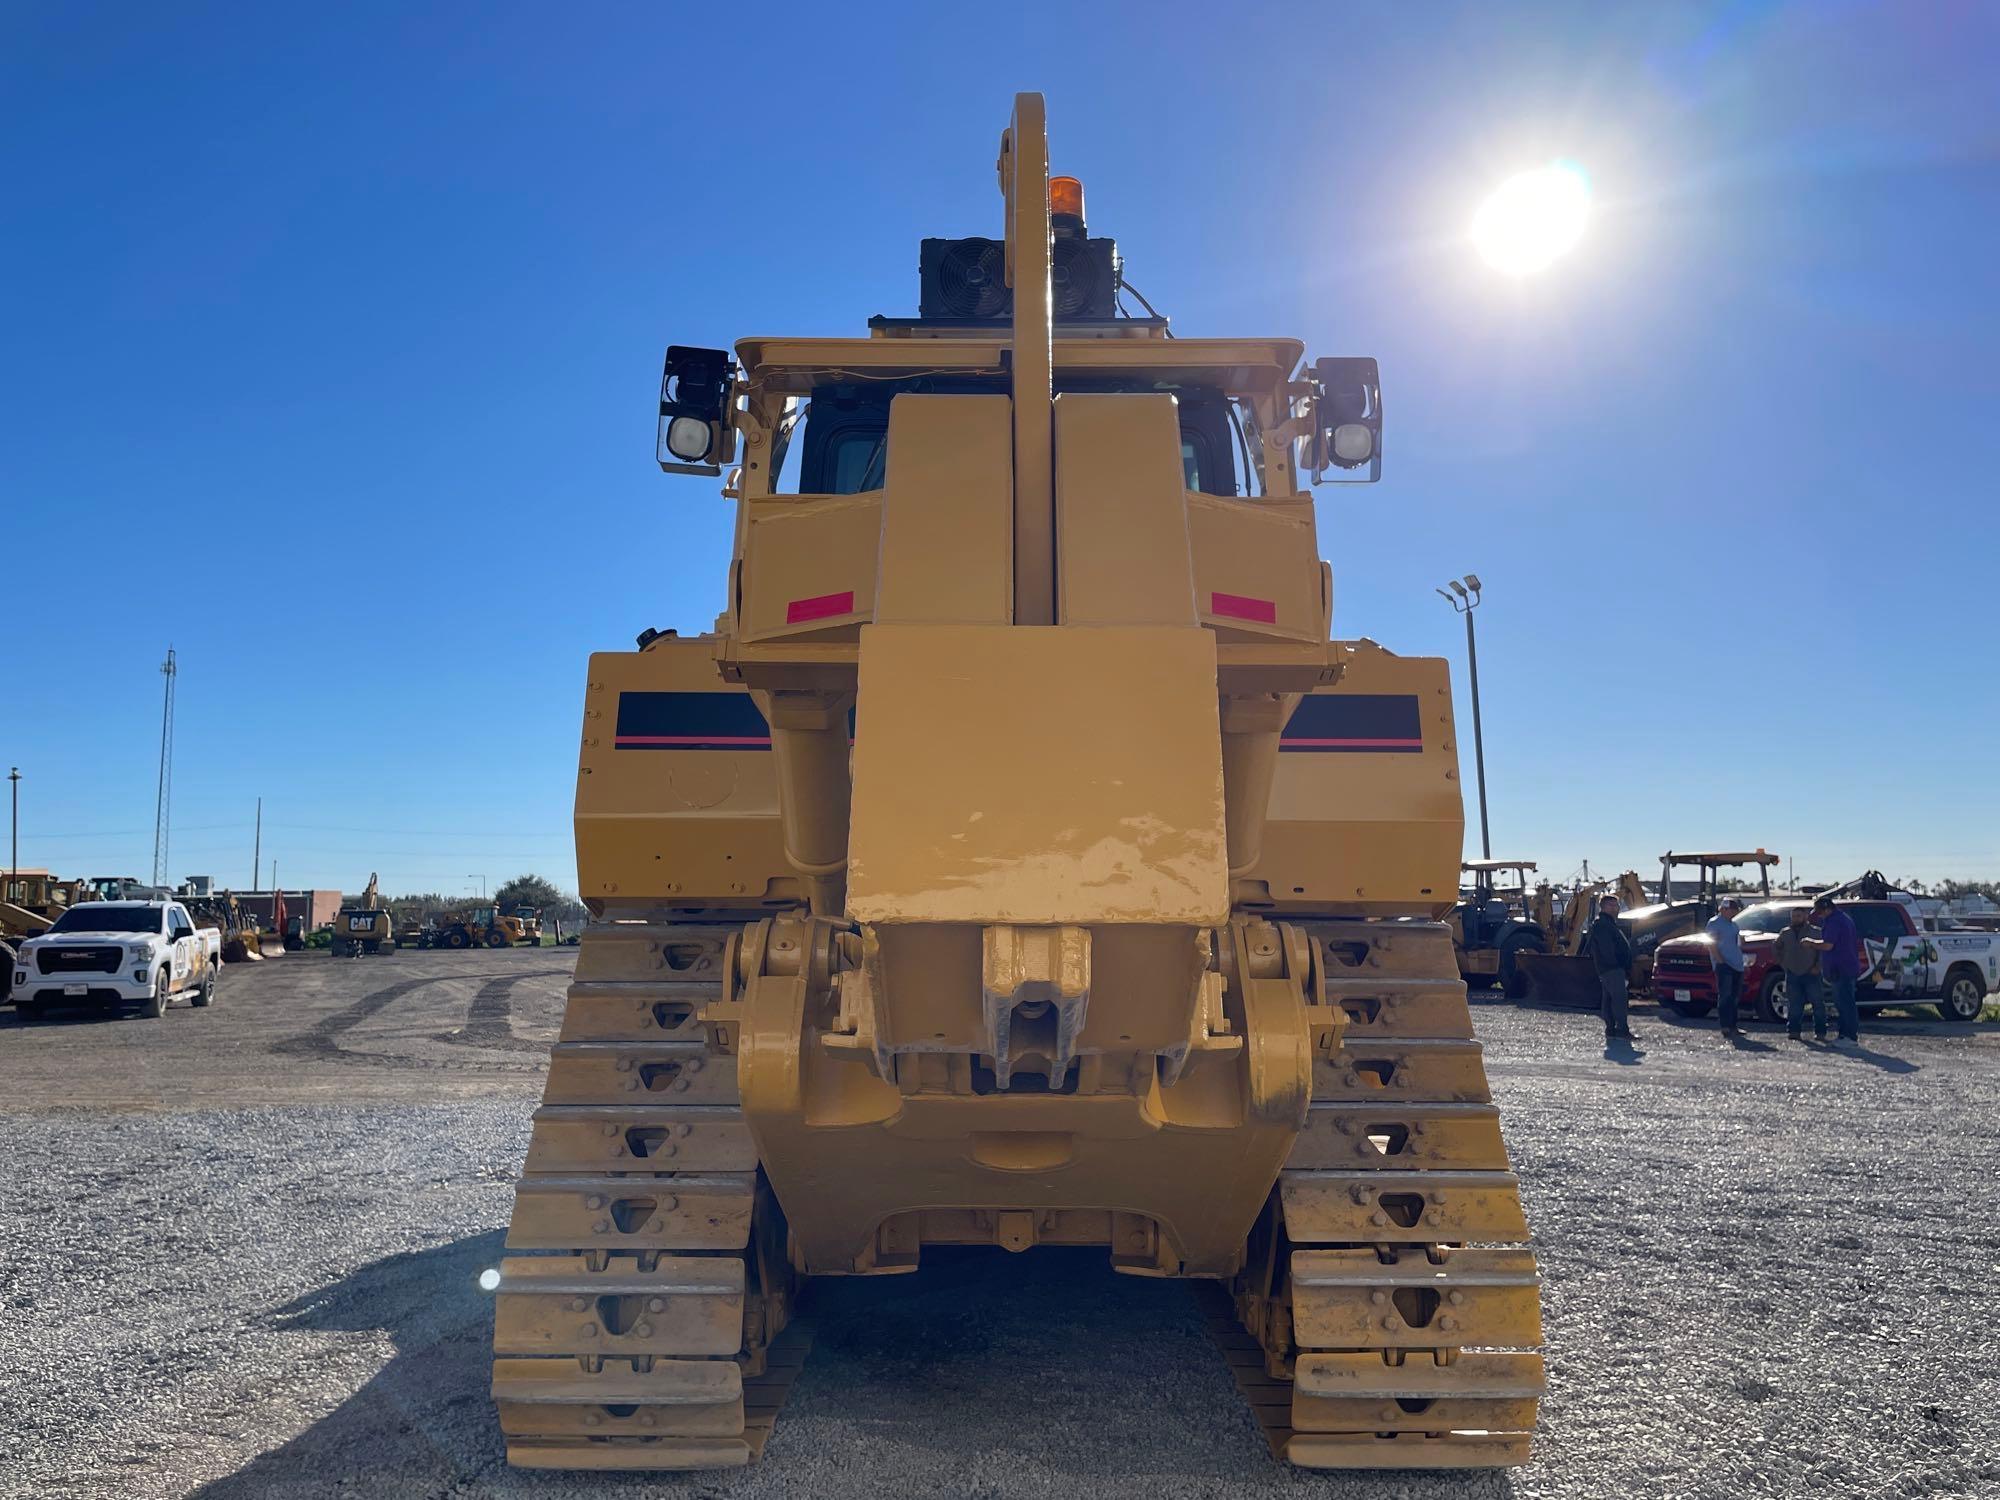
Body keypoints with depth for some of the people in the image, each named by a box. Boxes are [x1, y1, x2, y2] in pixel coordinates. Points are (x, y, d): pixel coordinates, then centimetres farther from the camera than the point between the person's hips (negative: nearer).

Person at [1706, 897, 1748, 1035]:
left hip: (1737, 965, 9)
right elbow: (1711, 942, -13)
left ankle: (1732, 1026, 16)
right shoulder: (1714, 923, -5)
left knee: (1735, 997, 10)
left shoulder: (1733, 924, 20)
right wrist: (1719, 959, -19)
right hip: (1724, 965, -9)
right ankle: (1725, 1027, -14)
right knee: (1725, 996, -12)